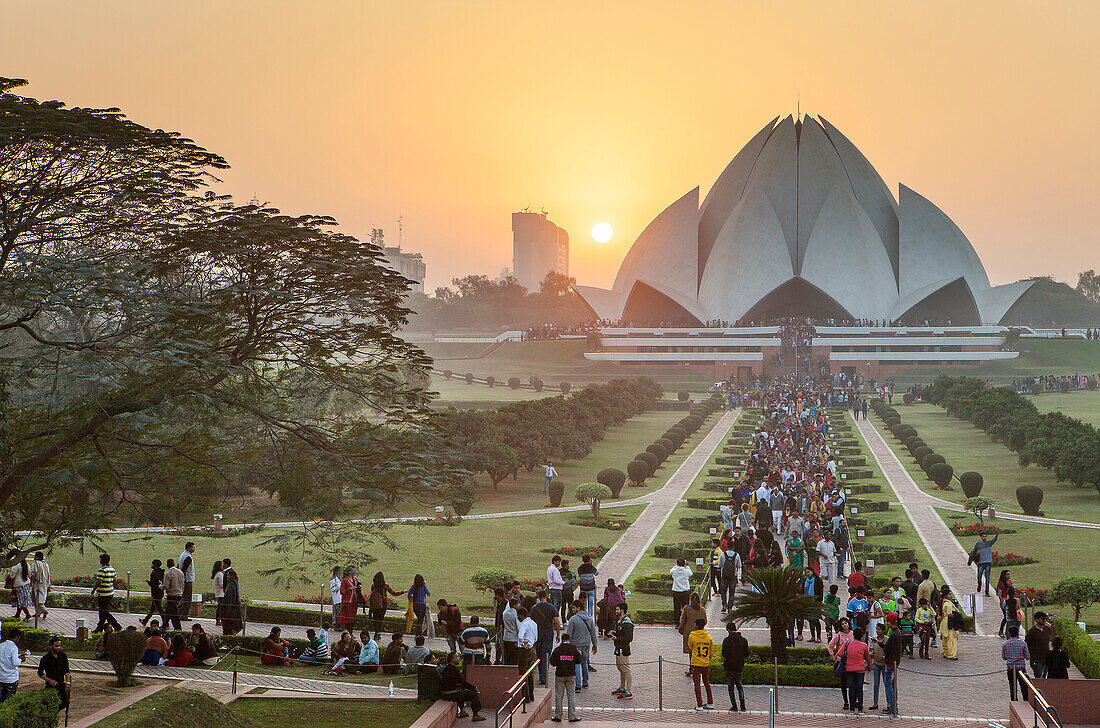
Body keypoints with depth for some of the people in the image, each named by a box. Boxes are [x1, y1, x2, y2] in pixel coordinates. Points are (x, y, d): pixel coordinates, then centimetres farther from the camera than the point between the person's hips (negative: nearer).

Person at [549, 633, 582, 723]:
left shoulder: (557, 650, -8)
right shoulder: (574, 650, -5)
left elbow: (552, 662, -6)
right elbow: (579, 661, 4)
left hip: (559, 675, -1)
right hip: (571, 675, 1)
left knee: (558, 695, 7)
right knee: (571, 695, 7)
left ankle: (558, 716, 10)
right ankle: (572, 716, 5)